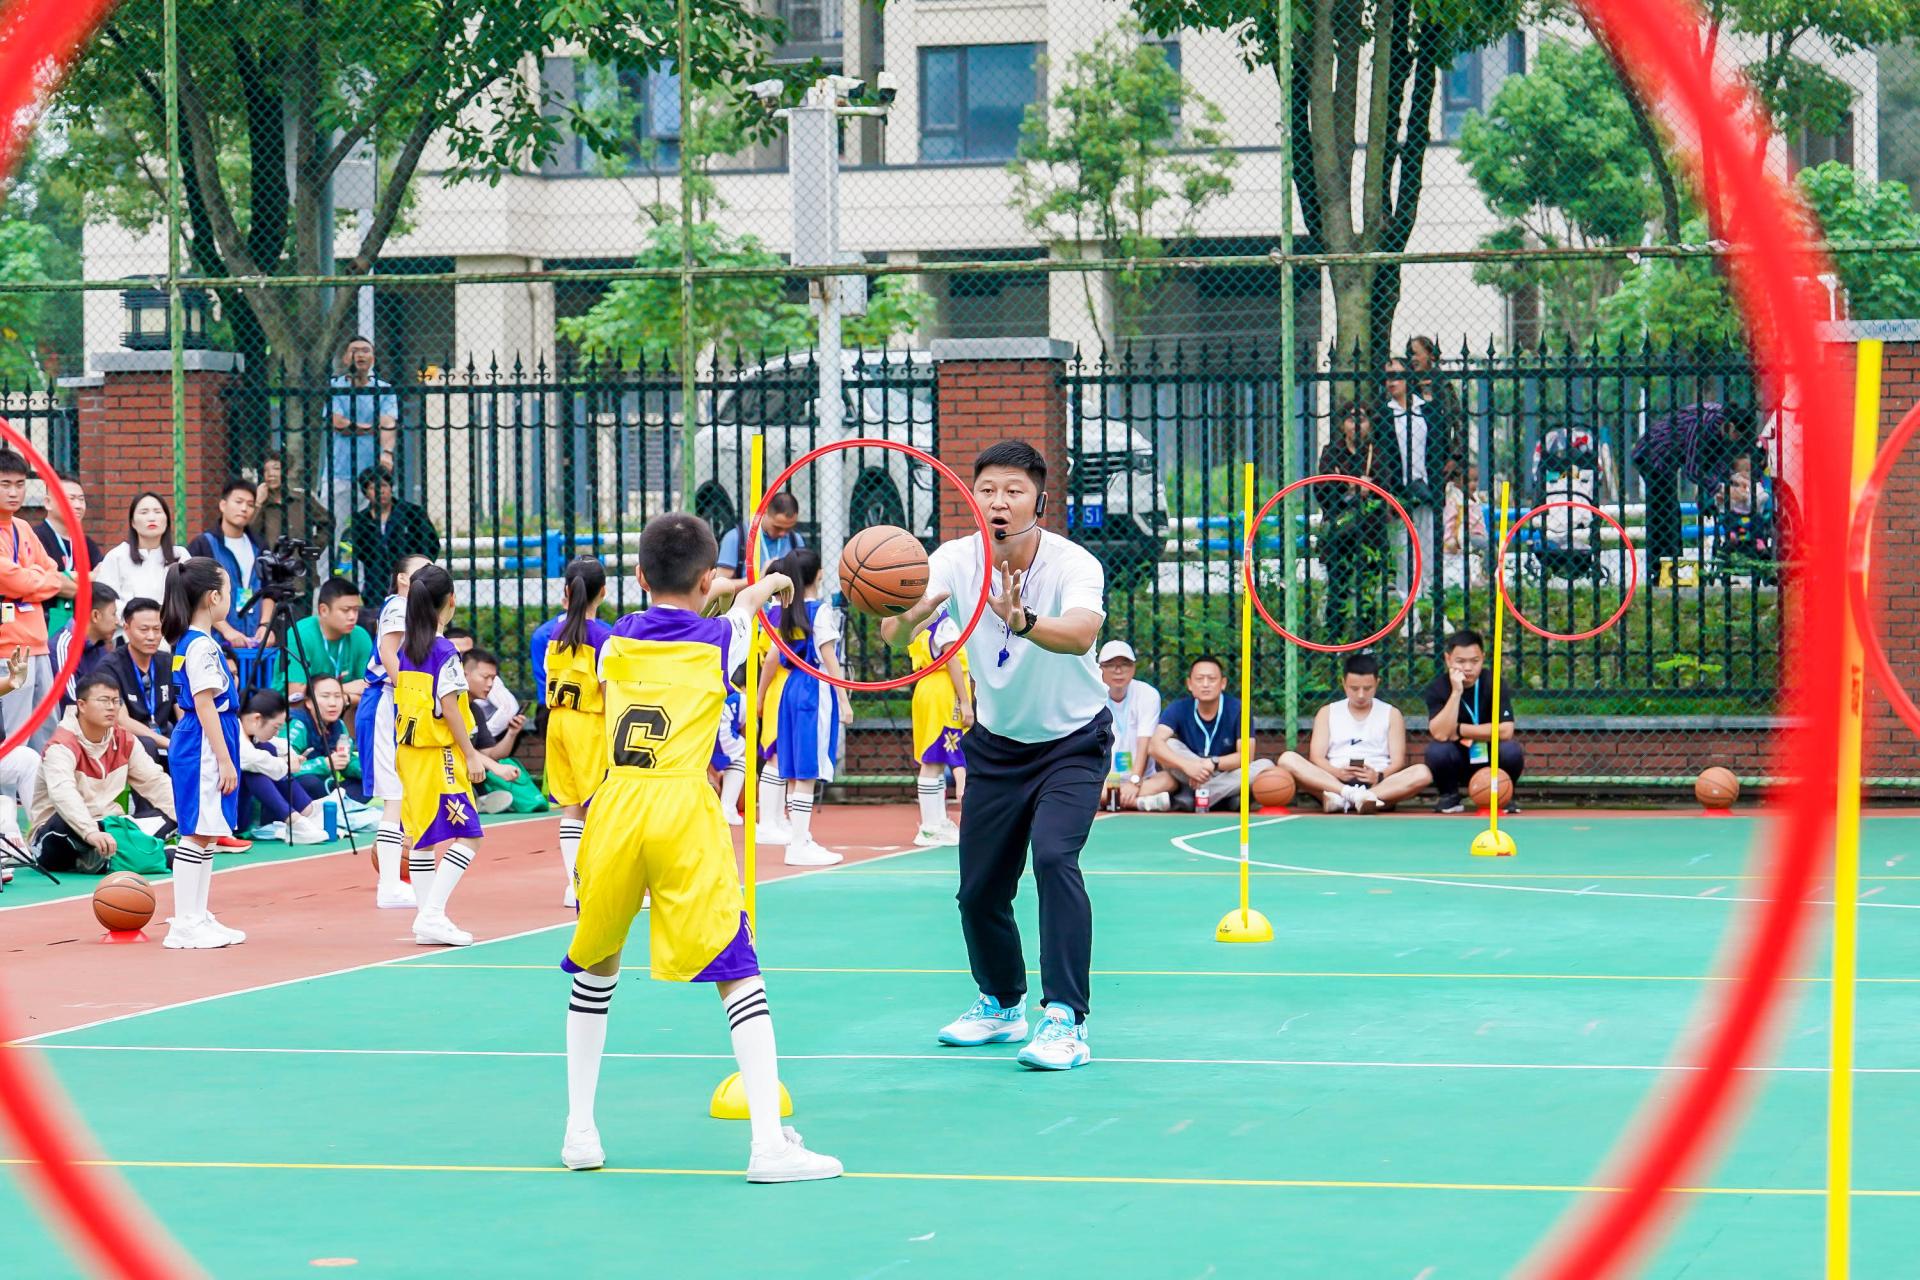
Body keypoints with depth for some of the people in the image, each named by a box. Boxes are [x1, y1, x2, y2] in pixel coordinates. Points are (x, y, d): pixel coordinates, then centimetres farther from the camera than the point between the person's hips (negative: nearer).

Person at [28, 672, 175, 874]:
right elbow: (62, 793, -38)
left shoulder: (125, 741, 3)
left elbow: (155, 781, 7)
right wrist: (90, 832, -54)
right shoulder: (63, 745, -20)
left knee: (164, 819, -13)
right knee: (64, 822, -41)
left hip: (105, 828, 7)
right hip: (59, 835, -7)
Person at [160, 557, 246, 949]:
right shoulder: (202, 646, -15)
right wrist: (224, 759, -19)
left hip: (202, 747, 10)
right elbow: (205, 704, -19)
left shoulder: (191, 642, 15)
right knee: (198, 834, -8)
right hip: (204, 746, -10)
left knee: (205, 834, 13)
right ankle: (185, 925, -8)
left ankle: (197, 918, 18)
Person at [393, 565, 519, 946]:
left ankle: (428, 919, 12)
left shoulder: (405, 649, 8)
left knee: (422, 835, 11)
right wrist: (472, 756, -11)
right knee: (466, 834, -5)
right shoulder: (445, 651, -14)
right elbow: (448, 708, -17)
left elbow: (402, 697, 13)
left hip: (409, 753, 8)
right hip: (440, 755, -8)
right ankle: (432, 915, -14)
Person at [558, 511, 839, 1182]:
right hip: (683, 809, -3)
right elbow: (740, 612, 31)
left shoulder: (616, 642, 13)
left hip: (613, 806, 3)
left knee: (594, 969, 20)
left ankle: (579, 1132, 21)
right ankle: (769, 1142, -13)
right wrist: (765, 586, 53)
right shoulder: (717, 639, 6)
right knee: (738, 971, -4)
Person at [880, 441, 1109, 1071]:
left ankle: (1064, 1019, -23)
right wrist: (903, 617, -56)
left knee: (1054, 857, -26)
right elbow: (897, 635, -32)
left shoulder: (1073, 564, -25)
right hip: (996, 743, 4)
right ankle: (1002, 1005, 31)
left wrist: (1021, 619, -66)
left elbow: (1081, 634, -47)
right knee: (979, 888, 5)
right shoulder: (956, 560, -16)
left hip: (1073, 741, -4)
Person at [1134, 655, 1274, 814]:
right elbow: (1155, 745, -22)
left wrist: (1212, 763, -33)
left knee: (1264, 766, -27)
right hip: (1188, 778, -1)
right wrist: (1186, 765, -40)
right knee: (1169, 745, -20)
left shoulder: (1237, 710, -8)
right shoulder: (1178, 709, -6)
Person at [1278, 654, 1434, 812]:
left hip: (1379, 785, 0)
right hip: (1333, 781, 0)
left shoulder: (1391, 714, 15)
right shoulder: (1327, 713, 15)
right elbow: (1316, 757, 5)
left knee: (1422, 773, -31)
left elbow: (1397, 761, 5)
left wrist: (1380, 777, -18)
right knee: (1288, 759, -25)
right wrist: (1337, 773, -17)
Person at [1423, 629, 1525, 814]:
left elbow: (1505, 731, -24)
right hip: (1456, 764, 0)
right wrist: (1456, 692, -32)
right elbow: (1440, 734, -26)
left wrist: (1459, 730, -20)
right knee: (1436, 750, -31)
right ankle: (1449, 797, 0)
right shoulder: (1438, 688, -12)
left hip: (1491, 763, 0)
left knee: (1511, 751, -30)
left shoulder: (1494, 684, -13)